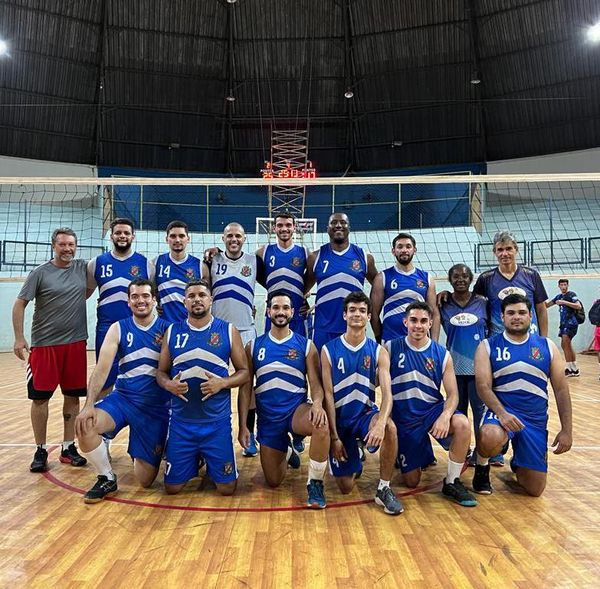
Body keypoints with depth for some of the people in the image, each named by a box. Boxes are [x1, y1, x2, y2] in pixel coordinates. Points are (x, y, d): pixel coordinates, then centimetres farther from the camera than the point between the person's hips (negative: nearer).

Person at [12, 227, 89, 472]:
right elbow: (20, 304, -2)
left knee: (73, 396, 8)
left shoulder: (83, 268, 5)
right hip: (44, 344, -3)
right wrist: (19, 338, -8)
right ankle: (41, 450, 16)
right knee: (40, 397, 2)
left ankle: (68, 448, 20)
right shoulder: (40, 273, -3)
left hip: (76, 343, 3)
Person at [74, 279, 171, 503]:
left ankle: (145, 456, 38)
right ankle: (107, 479, -3)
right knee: (84, 426, -29)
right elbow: (101, 370, -9)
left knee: (145, 479, 0)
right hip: (123, 398, 1)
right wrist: (89, 405, -20)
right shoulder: (118, 329, 0)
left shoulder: (167, 329, -3)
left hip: (157, 406, -1)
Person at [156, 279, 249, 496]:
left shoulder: (228, 331, -2)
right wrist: (169, 384, -13)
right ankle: (195, 461, 39)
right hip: (181, 421, 2)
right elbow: (161, 372, 9)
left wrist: (222, 383, -17)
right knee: (172, 487, 8)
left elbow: (244, 372, 2)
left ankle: (209, 463, 35)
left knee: (226, 488, 3)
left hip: (217, 422, -1)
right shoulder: (173, 331, 4)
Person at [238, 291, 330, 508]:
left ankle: (315, 483, -15)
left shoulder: (306, 345, -2)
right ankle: (287, 453, 42)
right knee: (273, 481, 8)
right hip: (268, 418, 2)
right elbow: (245, 388, 3)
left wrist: (317, 404, -28)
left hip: (297, 409, -2)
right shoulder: (254, 346, 1)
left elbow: (315, 383, -6)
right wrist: (243, 426, -2)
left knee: (321, 424, -37)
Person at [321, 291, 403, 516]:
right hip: (340, 419, 0)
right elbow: (328, 395, -7)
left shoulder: (378, 352, -4)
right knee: (346, 487, -2)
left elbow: (387, 393, -15)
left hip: (366, 414, 0)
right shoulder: (329, 350, -7)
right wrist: (334, 436, -11)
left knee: (389, 428, -36)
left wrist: (381, 423, -35)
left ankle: (384, 489, -14)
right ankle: (354, 462, 35)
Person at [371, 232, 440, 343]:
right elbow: (374, 313, 2)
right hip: (391, 342, -2)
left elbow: (434, 313, 7)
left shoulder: (426, 278, 8)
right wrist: (380, 339, 2)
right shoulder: (382, 278, 0)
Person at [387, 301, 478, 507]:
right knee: (412, 481, 3)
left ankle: (452, 483, -11)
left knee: (462, 424, -34)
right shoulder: (391, 349, -8)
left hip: (433, 409, 1)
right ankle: (423, 453, 40)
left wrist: (445, 415, -26)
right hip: (404, 417, 0)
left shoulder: (442, 354, -4)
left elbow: (452, 394, -5)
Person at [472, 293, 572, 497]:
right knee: (489, 439, -39)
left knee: (535, 490, 3)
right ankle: (482, 468, -2)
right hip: (501, 411, -3)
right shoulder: (488, 346, -3)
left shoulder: (547, 346, 5)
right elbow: (483, 386, -11)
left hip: (536, 420, 3)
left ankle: (516, 463, 40)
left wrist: (567, 430, 0)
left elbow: (561, 390, 5)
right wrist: (501, 413, -27)